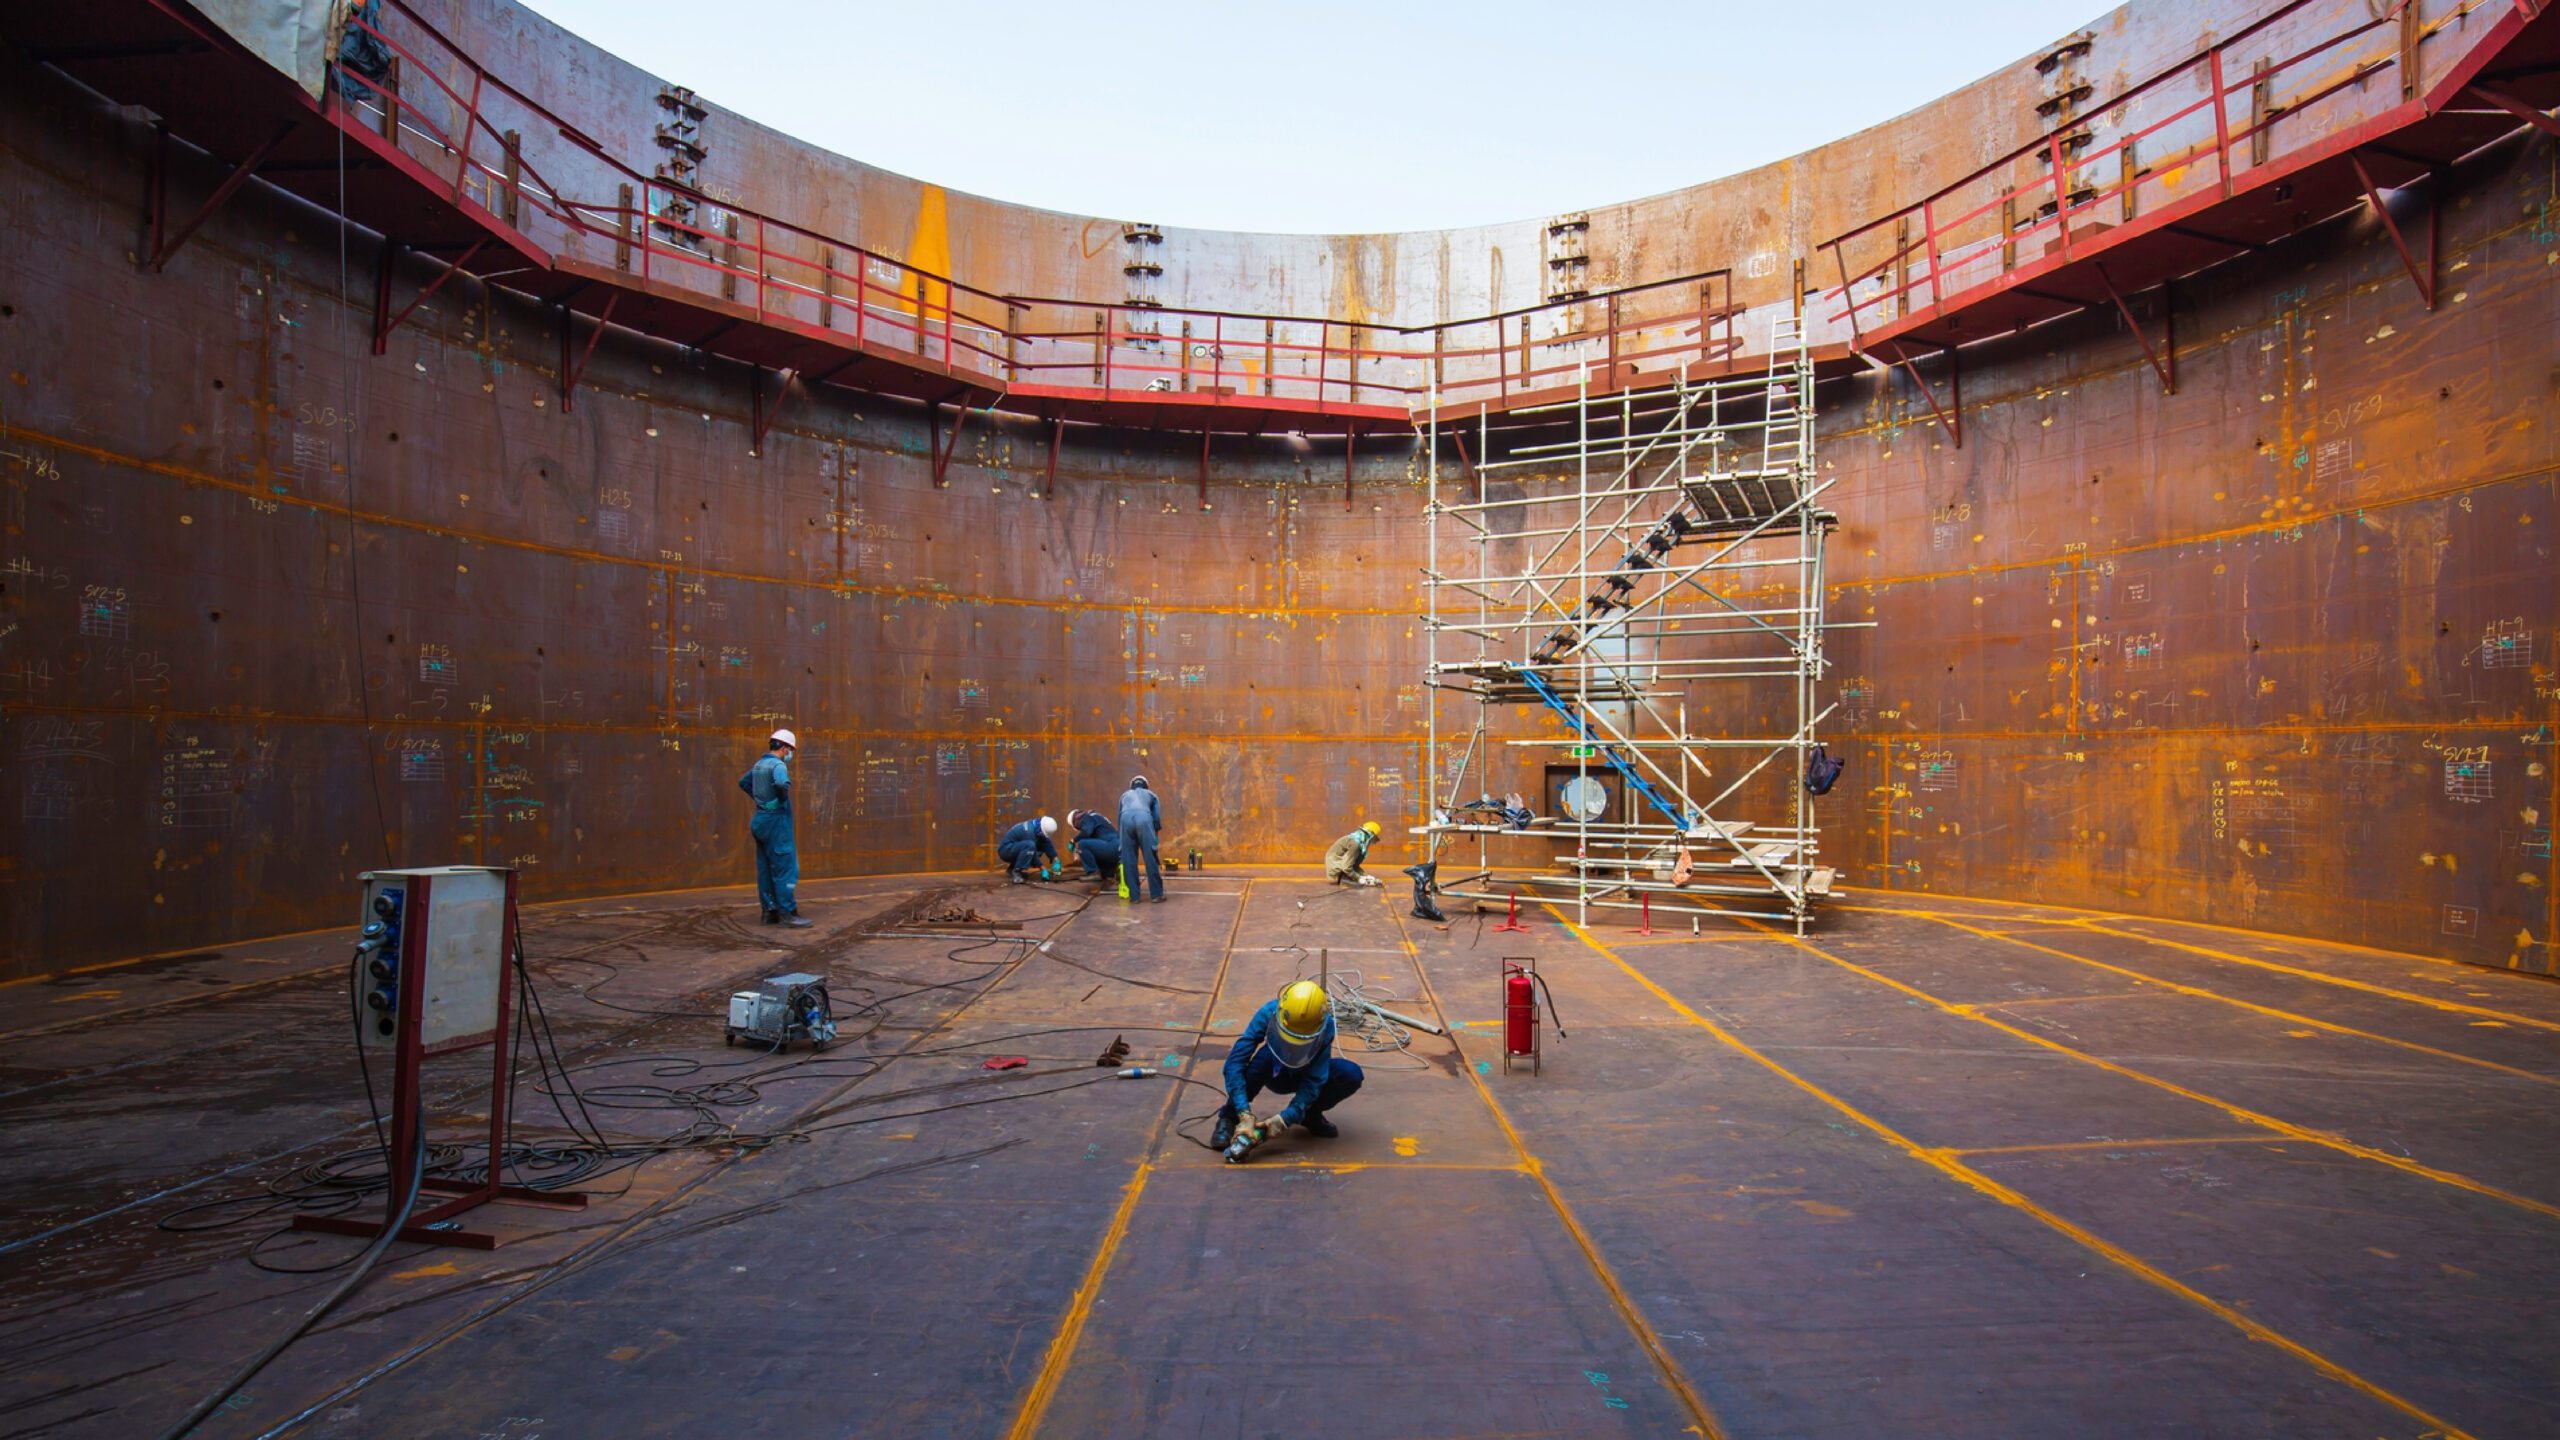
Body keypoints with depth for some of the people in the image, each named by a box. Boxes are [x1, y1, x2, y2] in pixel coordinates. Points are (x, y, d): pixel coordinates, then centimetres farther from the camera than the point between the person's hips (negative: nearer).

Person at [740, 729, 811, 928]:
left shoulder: (758, 765, 13)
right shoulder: (778, 765, -15)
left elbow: (743, 782, 30)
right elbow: (781, 783, -36)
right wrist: (783, 798, -16)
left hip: (760, 820, 9)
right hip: (776, 821, -9)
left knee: (765, 869, 11)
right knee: (785, 868, -7)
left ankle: (770, 911, 15)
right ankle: (788, 913, -9)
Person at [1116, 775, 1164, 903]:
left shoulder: (1125, 795, 41)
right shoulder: (1150, 794, 37)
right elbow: (1157, 819, 25)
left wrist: (1122, 839, 43)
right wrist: (1154, 832, 40)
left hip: (1126, 819, 1)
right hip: (1144, 818, -1)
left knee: (1128, 859, 8)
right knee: (1151, 858, 3)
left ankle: (1133, 895, 8)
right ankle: (1156, 894, 5)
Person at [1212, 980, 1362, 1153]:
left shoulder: (1325, 1026, -31)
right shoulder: (1269, 1013, -33)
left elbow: (1313, 1081, -30)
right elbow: (1235, 1062, -37)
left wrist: (1285, 1118, -41)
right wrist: (1244, 1113, -45)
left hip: (1305, 1075, 1)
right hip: (1275, 1072, -1)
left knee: (1351, 1075, -27)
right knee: (1265, 1054, -37)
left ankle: (1311, 1114, 3)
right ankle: (1229, 1116, -16)